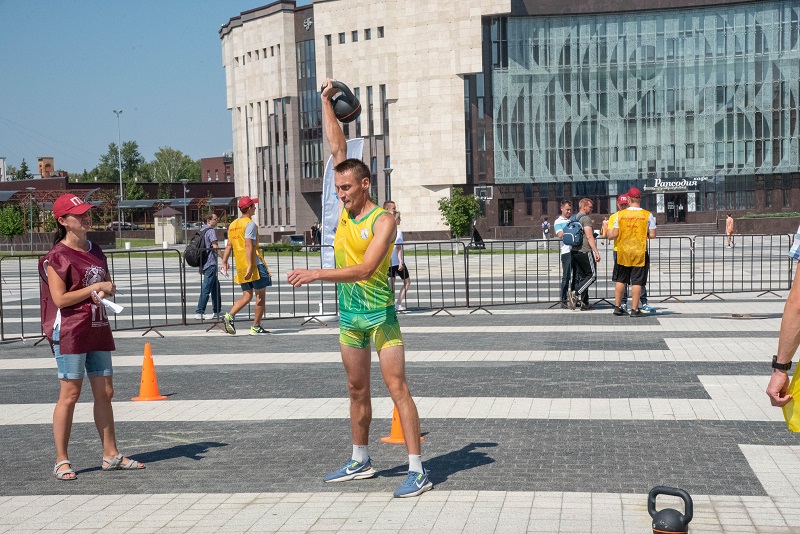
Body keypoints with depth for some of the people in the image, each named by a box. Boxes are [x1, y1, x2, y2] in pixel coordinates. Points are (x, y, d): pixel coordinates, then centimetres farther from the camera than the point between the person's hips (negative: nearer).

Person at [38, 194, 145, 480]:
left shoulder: (95, 251, 14)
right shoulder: (57, 257, -9)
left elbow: (107, 285, 24)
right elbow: (60, 299, -15)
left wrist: (107, 292, 1)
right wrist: (95, 287, -14)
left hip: (98, 329, 7)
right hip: (69, 332, -7)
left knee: (105, 392, 9)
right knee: (70, 394, -5)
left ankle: (111, 455, 16)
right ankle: (61, 461, 4)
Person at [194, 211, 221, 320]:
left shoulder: (201, 230, 15)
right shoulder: (211, 231, -12)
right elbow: (215, 247, -20)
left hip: (204, 263, 10)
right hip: (211, 263, -10)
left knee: (215, 287, 15)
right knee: (206, 289, -7)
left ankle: (217, 311, 18)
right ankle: (199, 313, -7)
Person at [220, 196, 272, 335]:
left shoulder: (233, 225, 13)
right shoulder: (250, 224, -11)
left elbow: (229, 246, 14)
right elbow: (248, 246, -20)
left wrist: (224, 262, 16)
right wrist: (250, 266, -24)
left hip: (240, 267, 8)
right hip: (254, 265, -8)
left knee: (247, 296, 12)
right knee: (260, 295, 2)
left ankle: (230, 316, -9)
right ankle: (256, 327, 2)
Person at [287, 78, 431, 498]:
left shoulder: (383, 221, -15)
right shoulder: (346, 208, 4)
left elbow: (365, 269, -26)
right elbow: (338, 147, 8)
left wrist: (316, 274, -31)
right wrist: (326, 101, 11)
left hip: (379, 314, -7)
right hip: (349, 316, 7)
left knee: (398, 388, -7)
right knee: (357, 390, 15)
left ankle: (417, 470, -6)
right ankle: (360, 462, 26)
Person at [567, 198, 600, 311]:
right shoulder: (586, 218, -9)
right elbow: (589, 237, -16)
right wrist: (596, 252, -17)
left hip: (574, 251, 9)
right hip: (585, 251, -9)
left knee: (580, 277, 10)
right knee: (592, 275, -3)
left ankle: (581, 302, 8)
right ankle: (576, 294, -16)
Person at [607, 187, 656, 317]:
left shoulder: (620, 214, -3)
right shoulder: (648, 215, -6)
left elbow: (614, 235, -2)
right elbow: (652, 235, -6)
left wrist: (608, 230, 20)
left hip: (622, 252, 2)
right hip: (639, 253, -1)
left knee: (620, 280, 14)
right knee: (637, 281, 3)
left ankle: (617, 307, 17)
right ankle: (634, 309, 2)